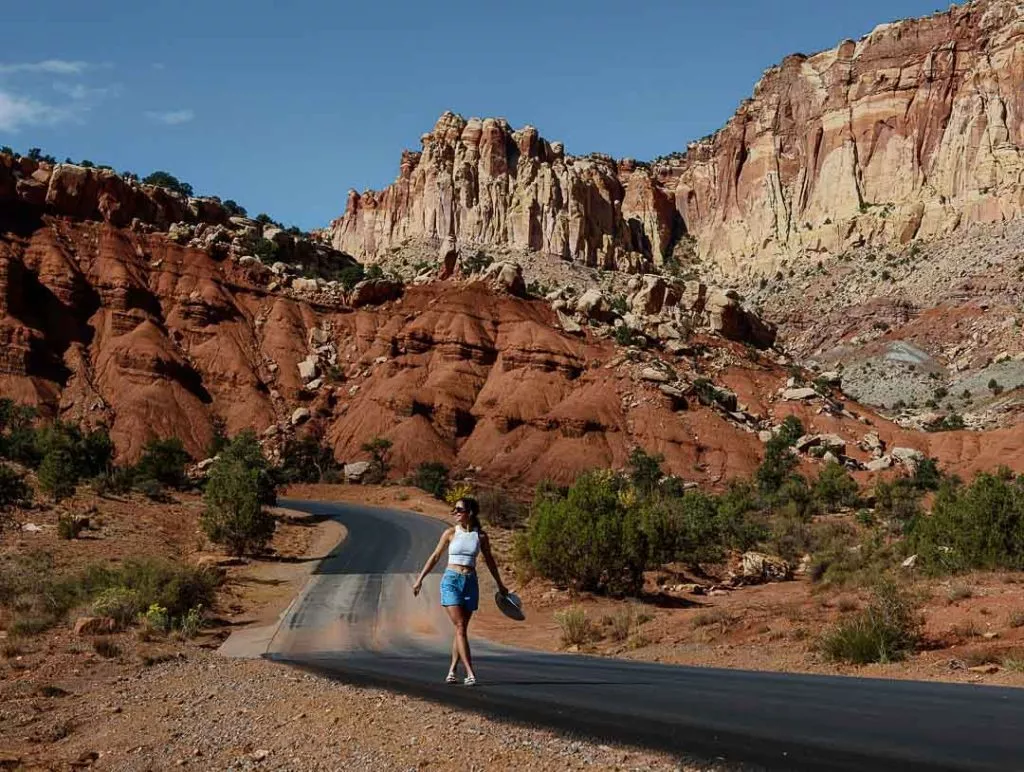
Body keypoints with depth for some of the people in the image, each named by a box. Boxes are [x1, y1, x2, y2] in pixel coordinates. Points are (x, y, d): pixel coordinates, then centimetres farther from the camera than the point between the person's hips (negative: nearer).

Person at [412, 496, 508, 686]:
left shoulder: (480, 536, 3)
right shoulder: (451, 533, -1)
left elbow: (489, 560, 15)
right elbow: (435, 556, 7)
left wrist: (500, 585, 22)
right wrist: (420, 579, 5)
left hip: (470, 582, 2)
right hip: (451, 580, -2)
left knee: (462, 629, 6)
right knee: (460, 627, -10)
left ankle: (452, 670, 18)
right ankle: (470, 673, -14)